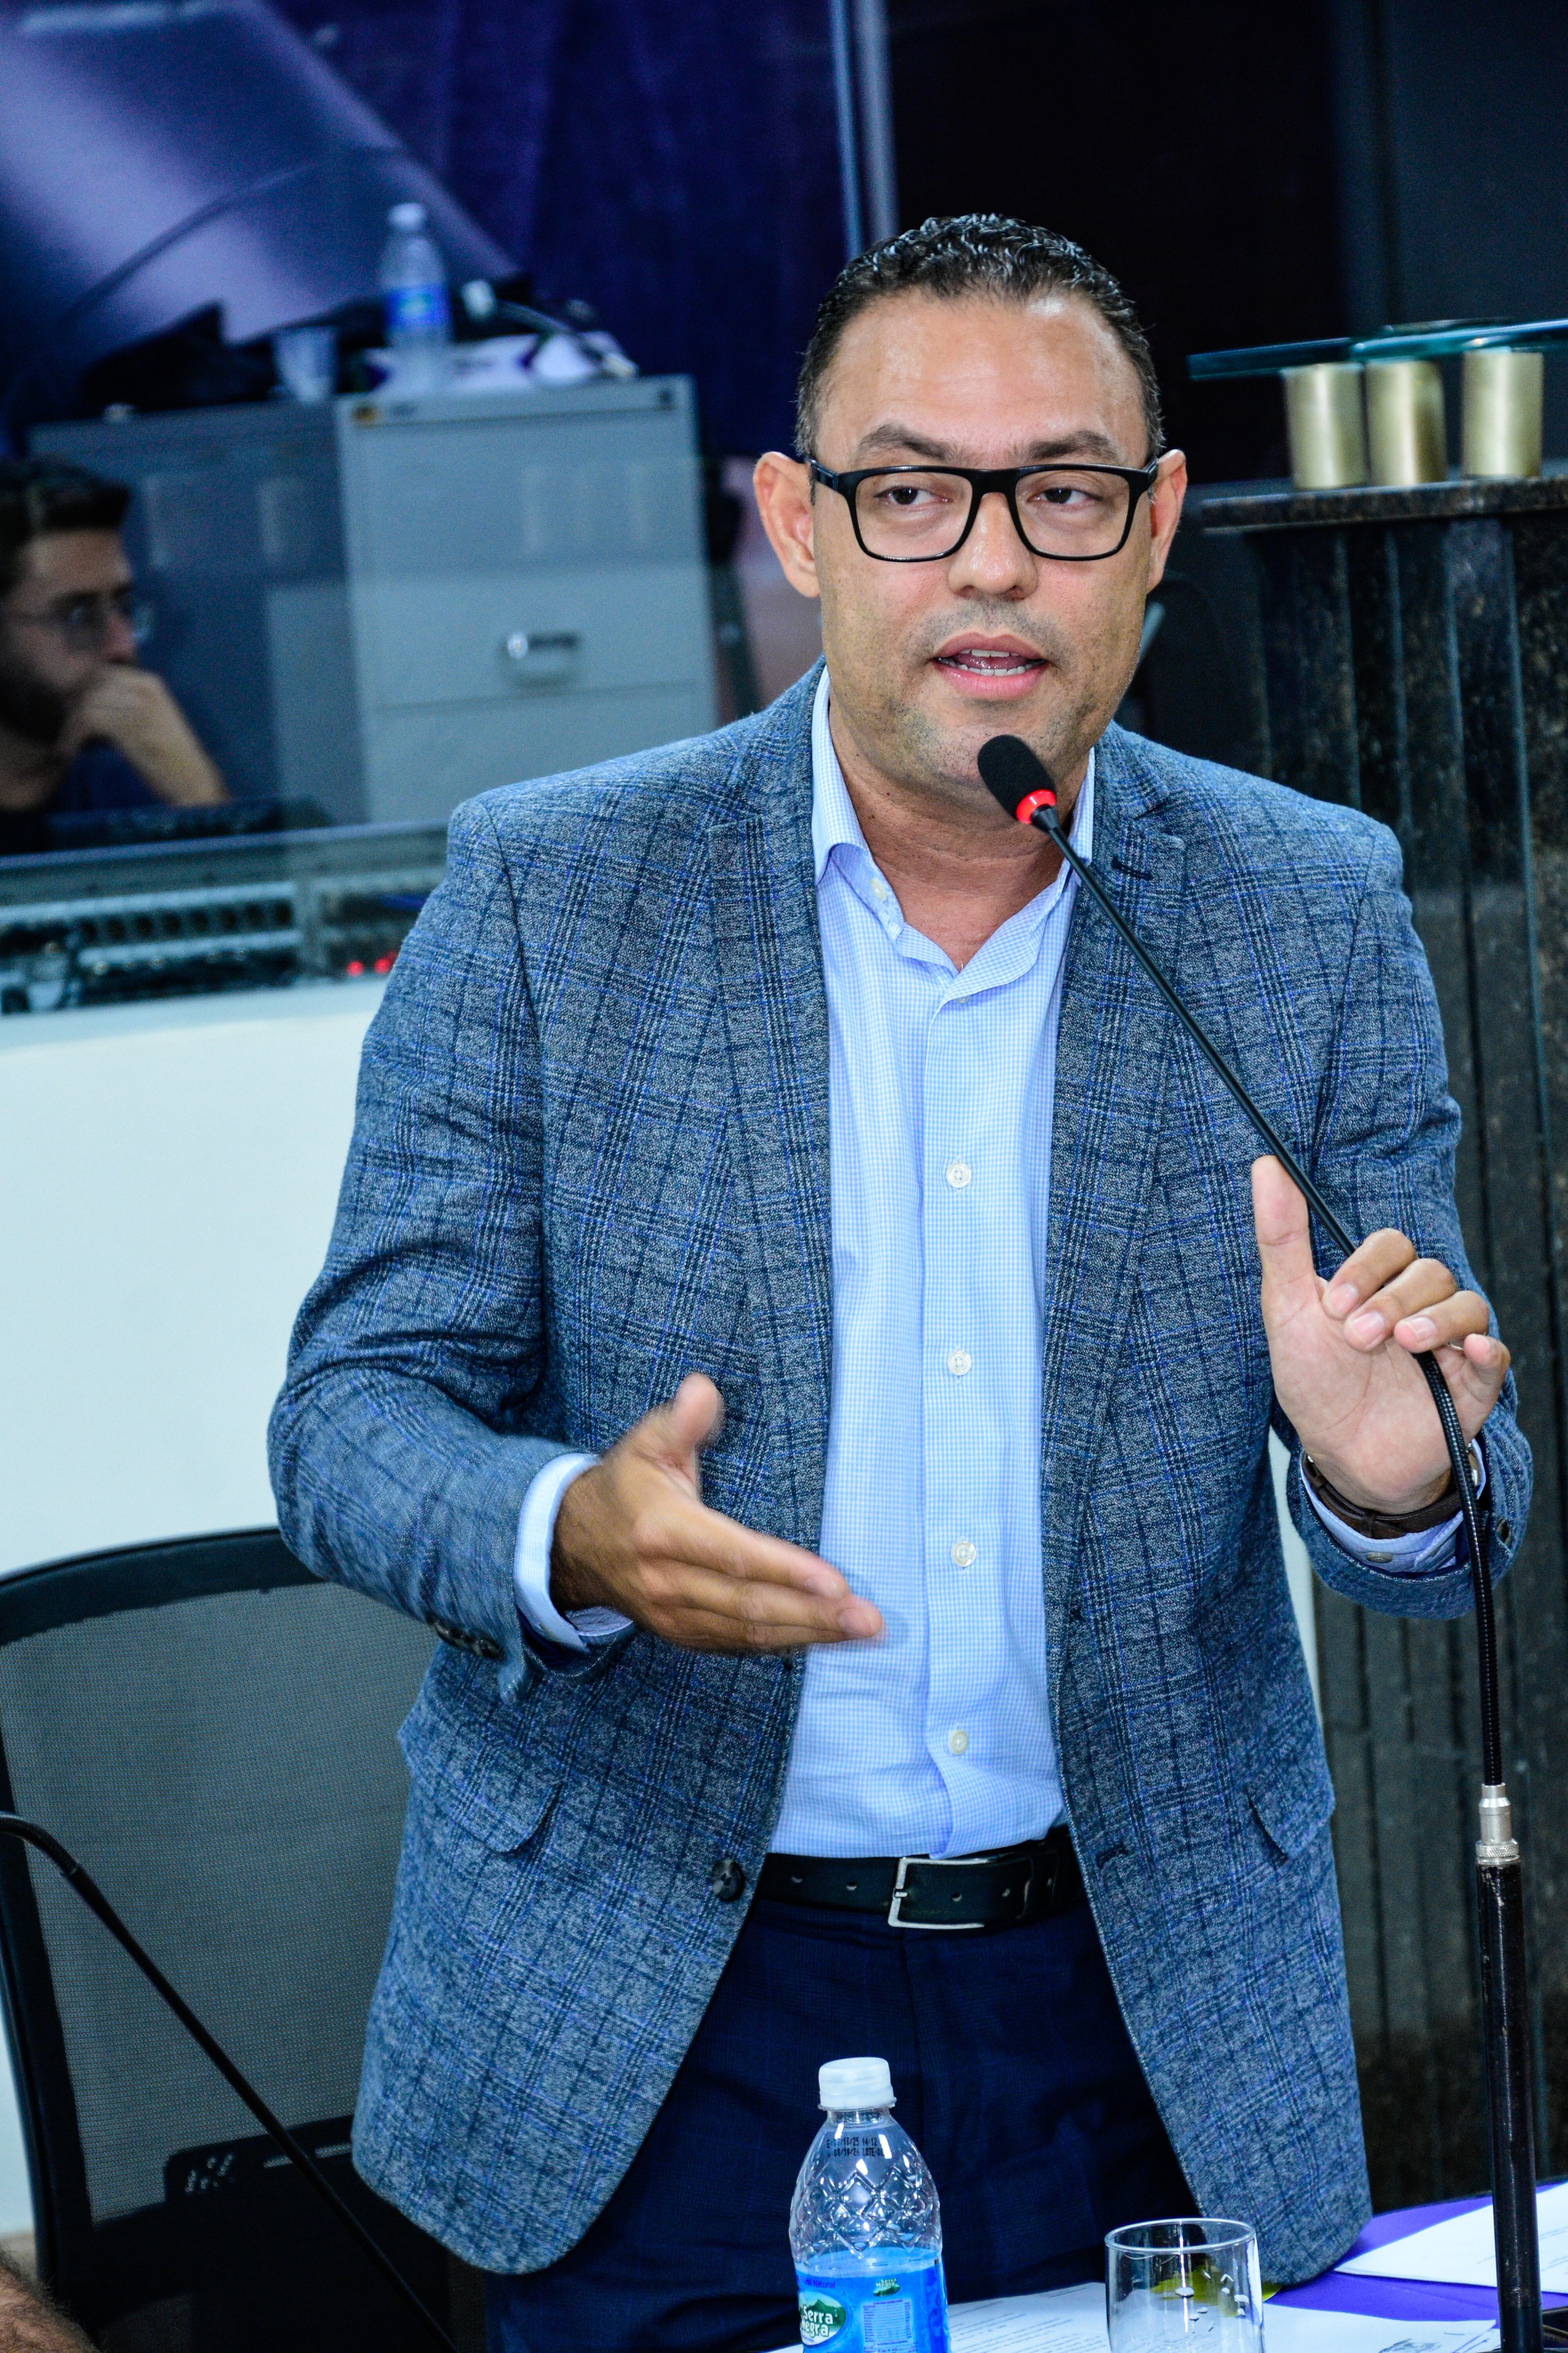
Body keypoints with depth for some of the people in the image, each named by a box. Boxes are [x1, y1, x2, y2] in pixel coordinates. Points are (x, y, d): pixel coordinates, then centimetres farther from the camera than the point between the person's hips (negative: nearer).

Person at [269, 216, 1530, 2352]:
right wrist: (572, 1535, -28)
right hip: (647, 2031, -1)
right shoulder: (551, 894, -6)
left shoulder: (1314, 915, -1)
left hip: (1153, 2028, 2)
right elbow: (353, 1414, -5)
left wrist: (1394, 1482, -24)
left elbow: (1446, 1529, 1)